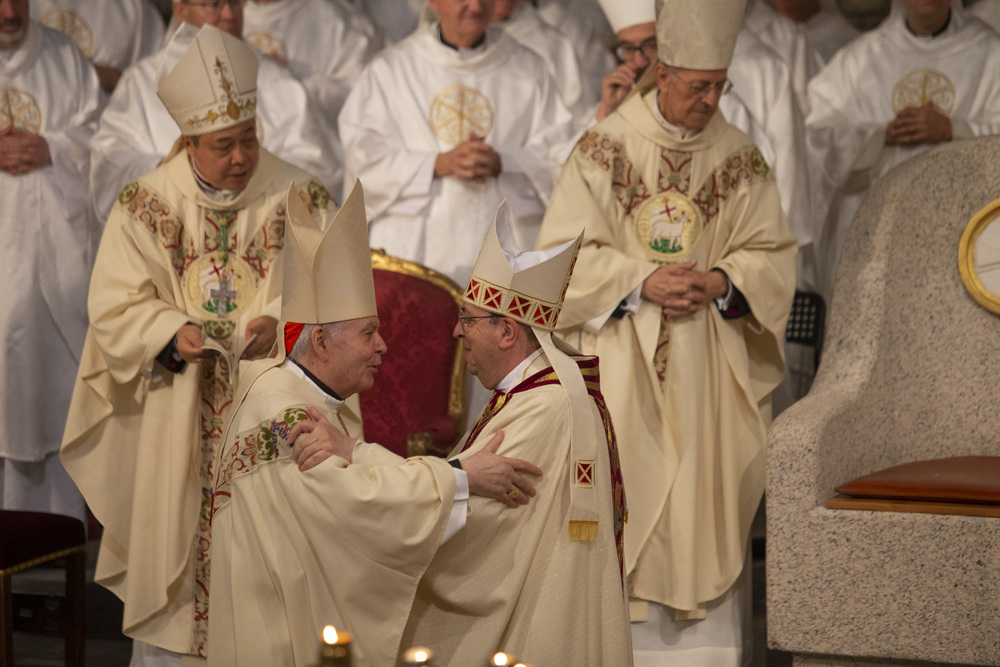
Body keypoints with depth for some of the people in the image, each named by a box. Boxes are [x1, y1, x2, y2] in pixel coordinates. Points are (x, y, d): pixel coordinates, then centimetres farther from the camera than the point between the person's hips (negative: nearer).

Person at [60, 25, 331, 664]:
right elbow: (114, 306, -2)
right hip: (176, 420, 1)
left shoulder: (300, 196, -2)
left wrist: (280, 321, -21)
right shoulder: (145, 204, -1)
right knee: (174, 532, 7)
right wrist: (172, 333, -20)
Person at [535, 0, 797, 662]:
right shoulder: (605, 148, -2)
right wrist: (642, 280, -15)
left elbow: (771, 254, 6)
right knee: (622, 495, -4)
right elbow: (567, 253, -3)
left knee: (707, 500, 0)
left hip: (710, 362, 2)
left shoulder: (741, 158, 5)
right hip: (620, 357, -2)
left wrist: (719, 281, -14)